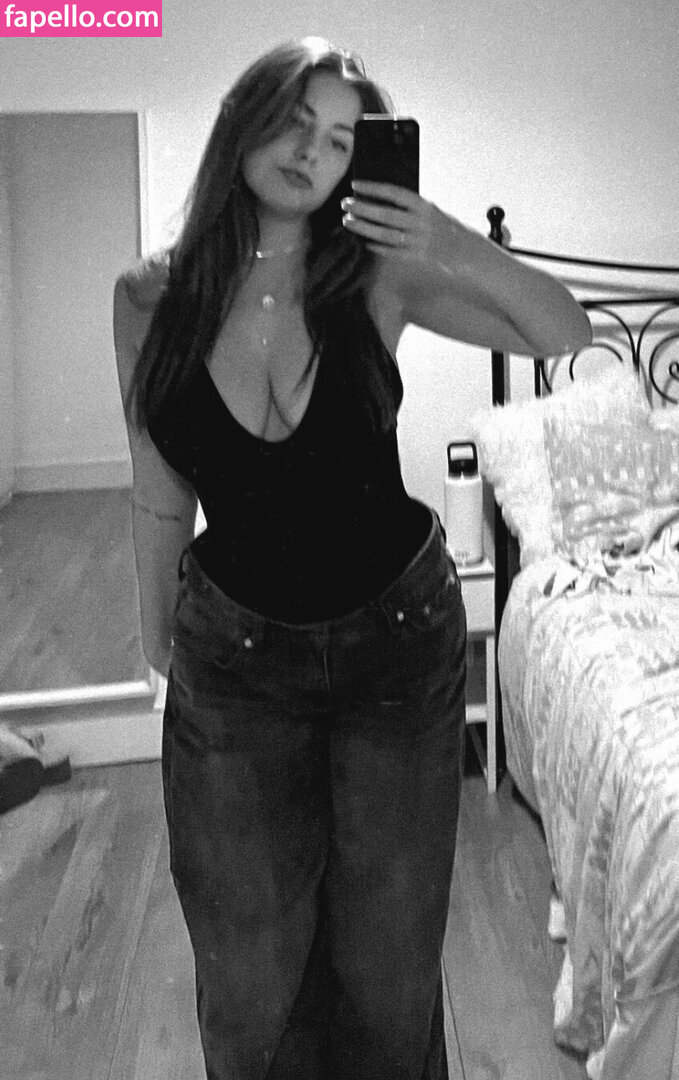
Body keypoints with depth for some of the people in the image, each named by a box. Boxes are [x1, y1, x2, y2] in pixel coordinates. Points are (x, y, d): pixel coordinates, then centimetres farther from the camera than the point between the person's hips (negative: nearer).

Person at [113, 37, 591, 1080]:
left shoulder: (377, 278, -11)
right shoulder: (151, 296, -8)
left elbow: (569, 332, -5)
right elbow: (162, 495, 1)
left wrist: (462, 253, -23)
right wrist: (160, 644, 11)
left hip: (399, 634, 0)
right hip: (236, 652, 1)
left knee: (391, 958, 14)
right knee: (249, 974, 12)